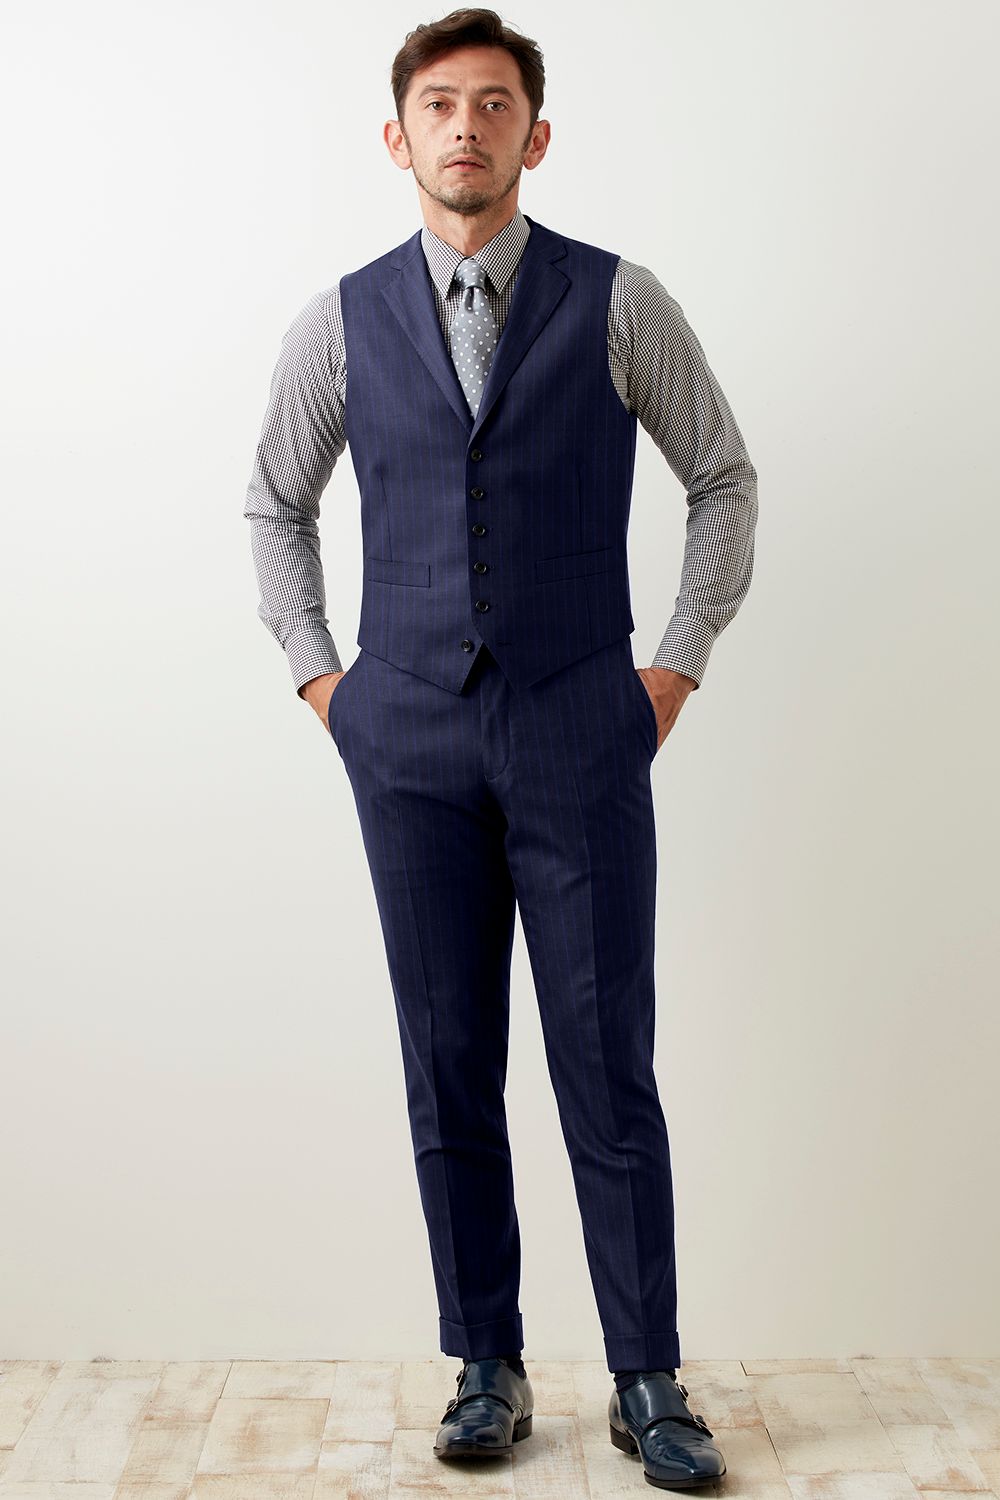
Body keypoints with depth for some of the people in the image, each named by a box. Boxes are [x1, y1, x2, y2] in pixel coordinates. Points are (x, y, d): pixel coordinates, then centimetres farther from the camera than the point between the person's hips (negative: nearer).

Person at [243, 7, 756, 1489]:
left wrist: (679, 662, 4)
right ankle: (487, 1369, 22)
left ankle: (648, 1380, 16)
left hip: (582, 730, -2)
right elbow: (276, 501, 18)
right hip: (410, 738, 2)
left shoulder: (619, 302, 0)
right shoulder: (342, 323, 6)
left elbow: (724, 476, 9)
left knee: (610, 1069, 1)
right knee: (448, 1069, 7)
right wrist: (317, 673, 10)